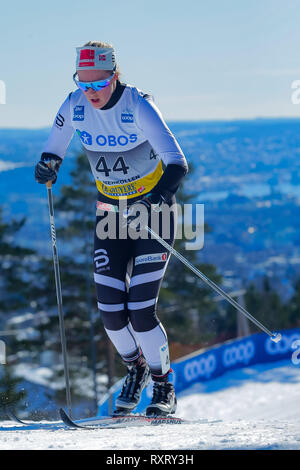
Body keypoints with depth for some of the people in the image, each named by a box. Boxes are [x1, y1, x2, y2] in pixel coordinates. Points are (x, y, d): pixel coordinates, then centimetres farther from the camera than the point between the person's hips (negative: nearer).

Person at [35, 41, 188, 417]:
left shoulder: (138, 107, -23)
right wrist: (49, 163, -13)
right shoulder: (75, 106, -9)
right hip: (111, 213, 4)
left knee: (140, 309, -12)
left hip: (154, 212, -4)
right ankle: (135, 369, 27)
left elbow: (175, 160, -30)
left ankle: (164, 388, 9)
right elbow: (56, 143, 10)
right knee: (110, 309, -3)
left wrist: (163, 191, -48)